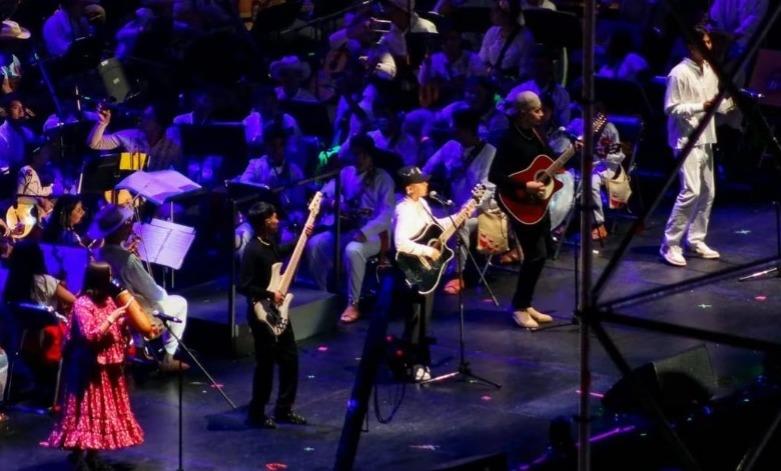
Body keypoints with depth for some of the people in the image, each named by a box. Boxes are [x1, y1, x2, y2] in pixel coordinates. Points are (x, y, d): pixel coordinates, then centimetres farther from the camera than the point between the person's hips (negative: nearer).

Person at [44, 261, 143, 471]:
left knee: (104, 410, 12)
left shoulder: (107, 300, 9)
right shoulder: (83, 304, -17)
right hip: (90, 368, -9)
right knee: (86, 411, -6)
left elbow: (117, 331, 17)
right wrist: (112, 317, -22)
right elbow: (91, 336, -24)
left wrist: (125, 319, -3)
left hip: (108, 366, 9)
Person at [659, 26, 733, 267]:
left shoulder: (710, 70, 10)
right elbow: (671, 109, -15)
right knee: (691, 191, -16)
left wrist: (729, 102, -4)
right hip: (686, 140, -8)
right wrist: (701, 106, -23)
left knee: (707, 192, 11)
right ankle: (670, 245, -10)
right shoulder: (679, 73, -13)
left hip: (706, 139, 8)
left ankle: (695, 240, 22)